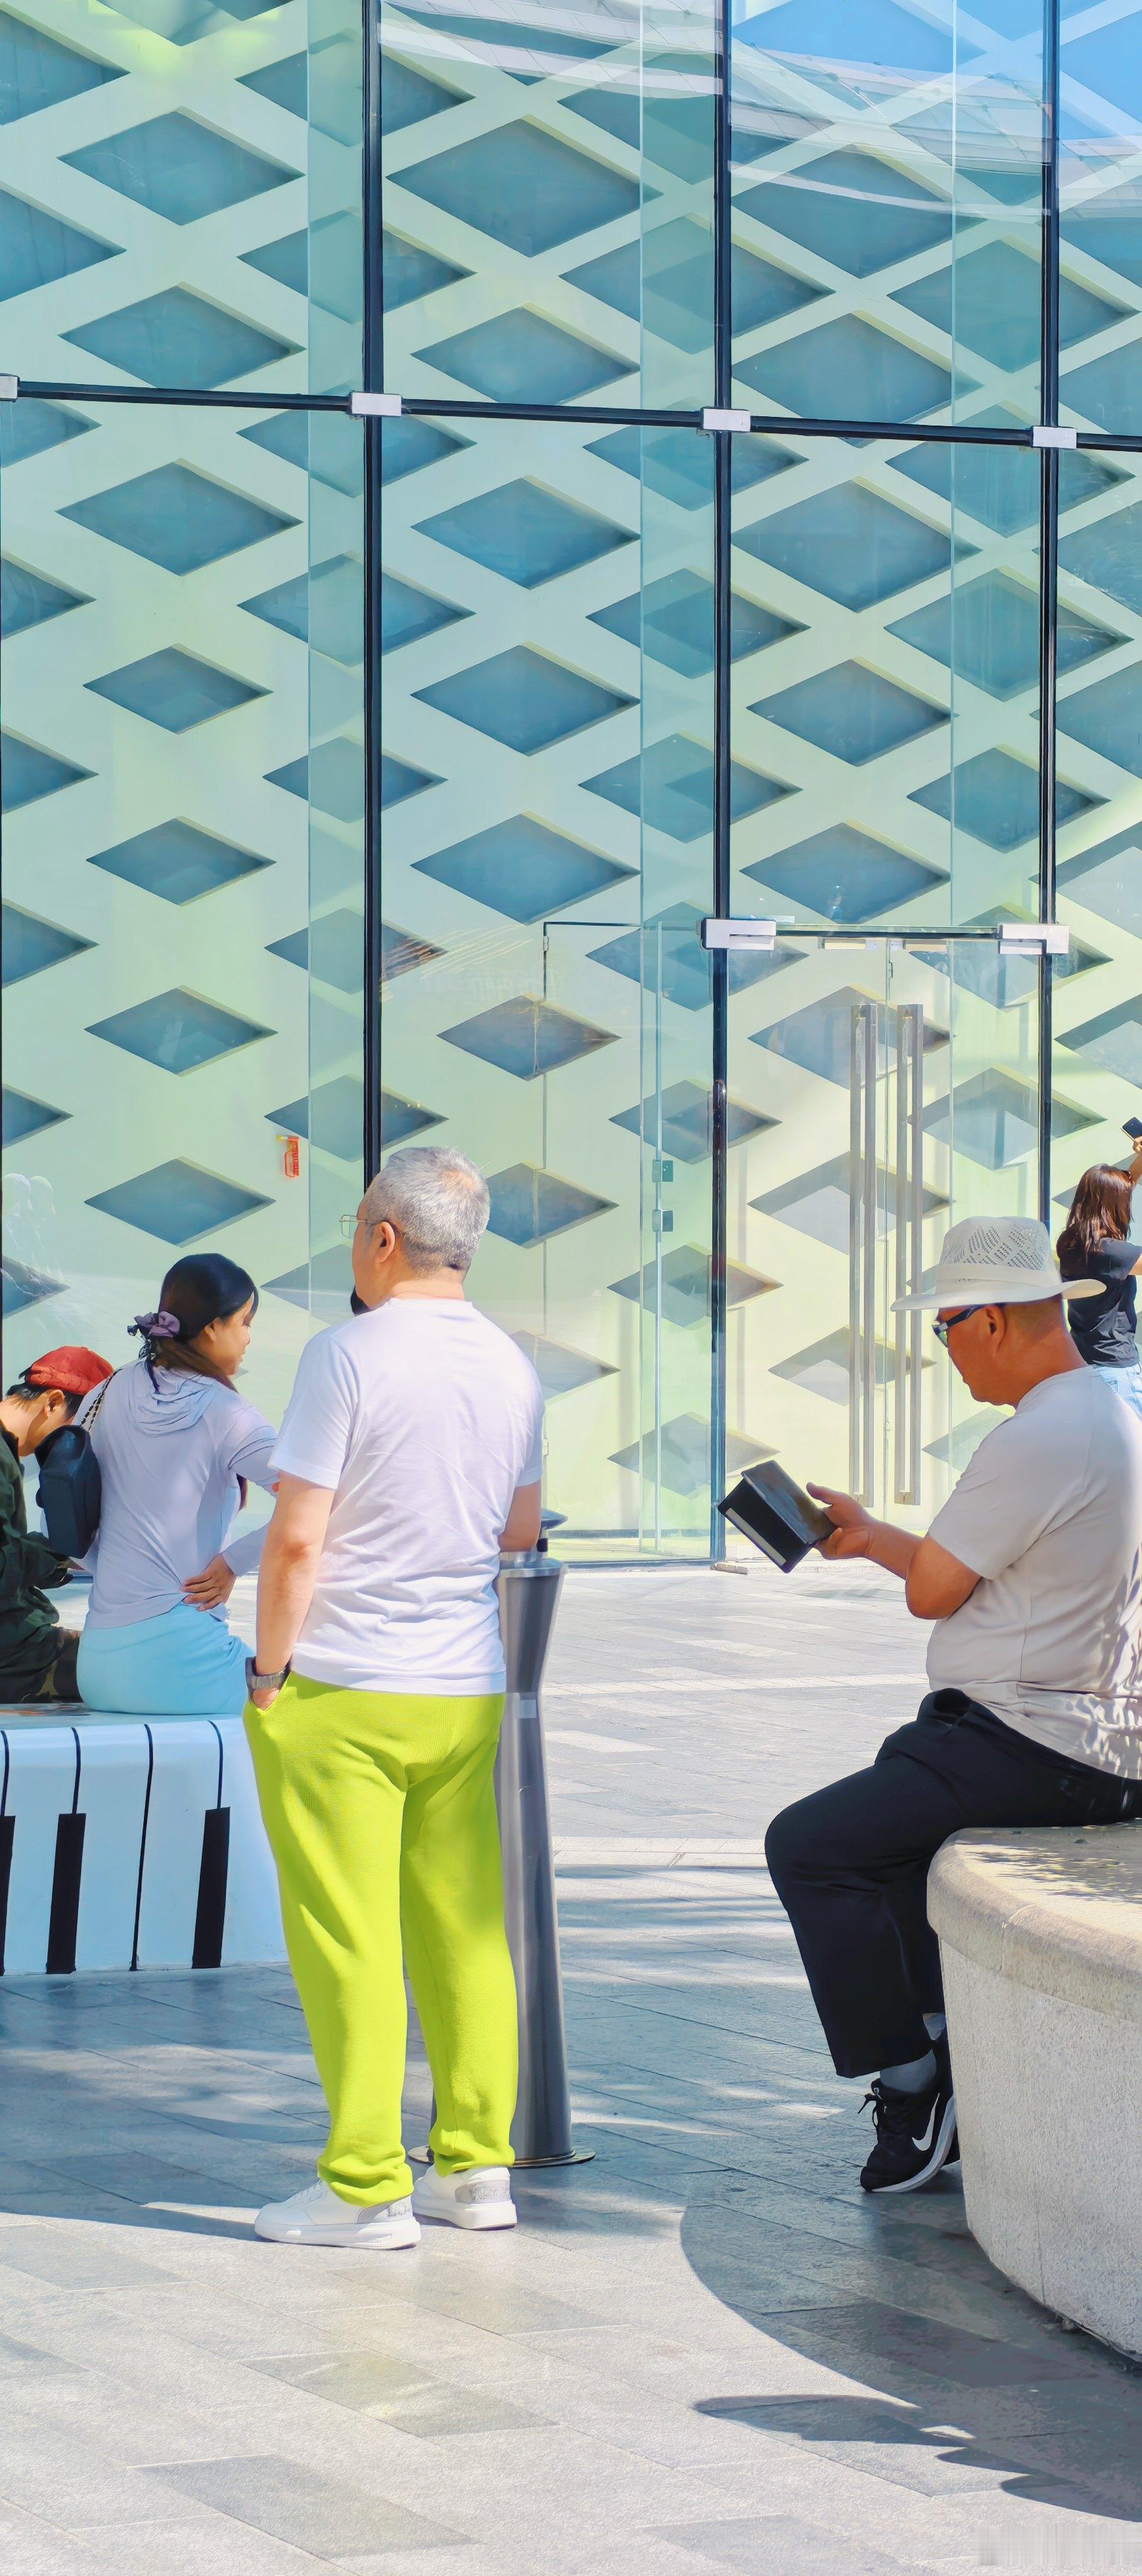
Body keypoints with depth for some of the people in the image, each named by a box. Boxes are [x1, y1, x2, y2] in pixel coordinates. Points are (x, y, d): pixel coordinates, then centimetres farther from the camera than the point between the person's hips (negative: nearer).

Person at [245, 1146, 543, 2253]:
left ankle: (366, 2188, -1)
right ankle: (475, 2165, 14)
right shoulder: (511, 1367, 8)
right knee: (464, 1931, 11)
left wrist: (269, 1669, -4)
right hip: (466, 1692, 6)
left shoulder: (350, 1355, -12)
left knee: (346, 1940, -2)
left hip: (339, 1690, -6)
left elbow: (296, 1539, -15)